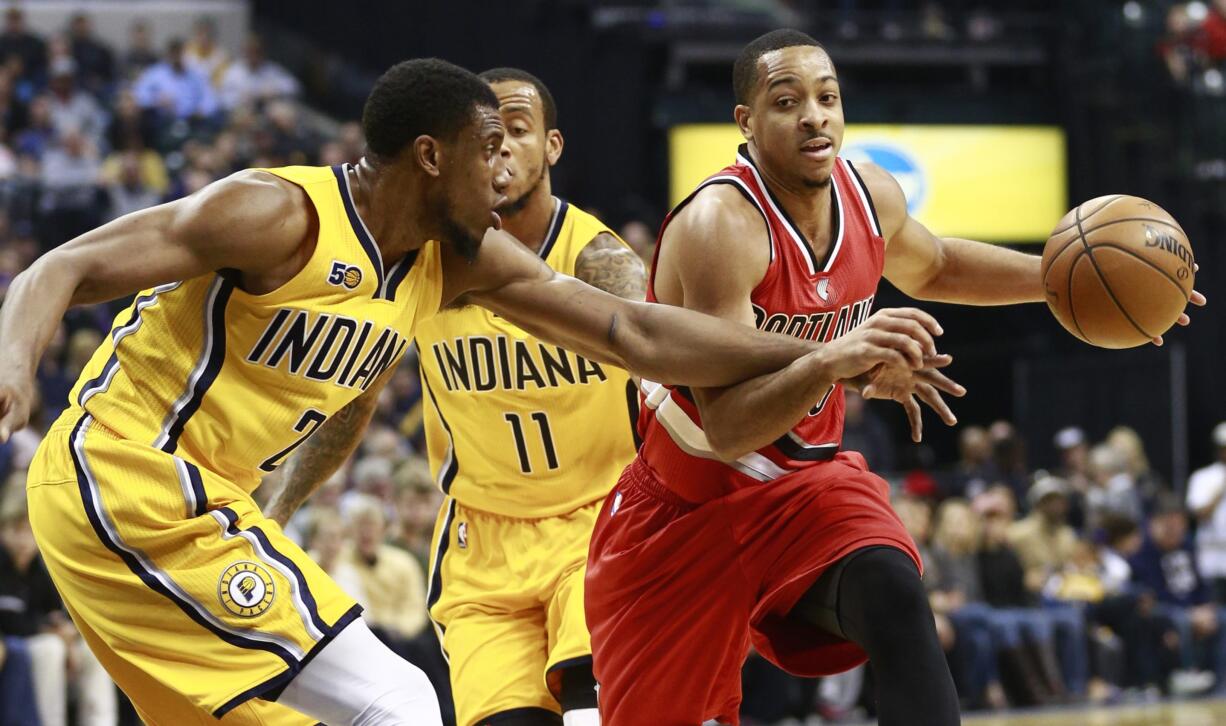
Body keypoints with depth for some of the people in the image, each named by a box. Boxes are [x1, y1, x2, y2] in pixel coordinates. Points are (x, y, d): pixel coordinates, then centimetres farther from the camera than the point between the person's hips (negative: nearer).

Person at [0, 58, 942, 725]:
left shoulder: (464, 262, 6)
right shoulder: (282, 216, -18)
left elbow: (635, 334, 9)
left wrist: (818, 356, 5)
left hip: (195, 500, 9)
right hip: (124, 475, -9)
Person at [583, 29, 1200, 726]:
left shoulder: (872, 196, -6)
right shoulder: (719, 225, -27)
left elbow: (932, 267, 22)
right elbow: (726, 428, -35)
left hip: (806, 484, 4)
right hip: (683, 504, -4)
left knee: (898, 601, -28)